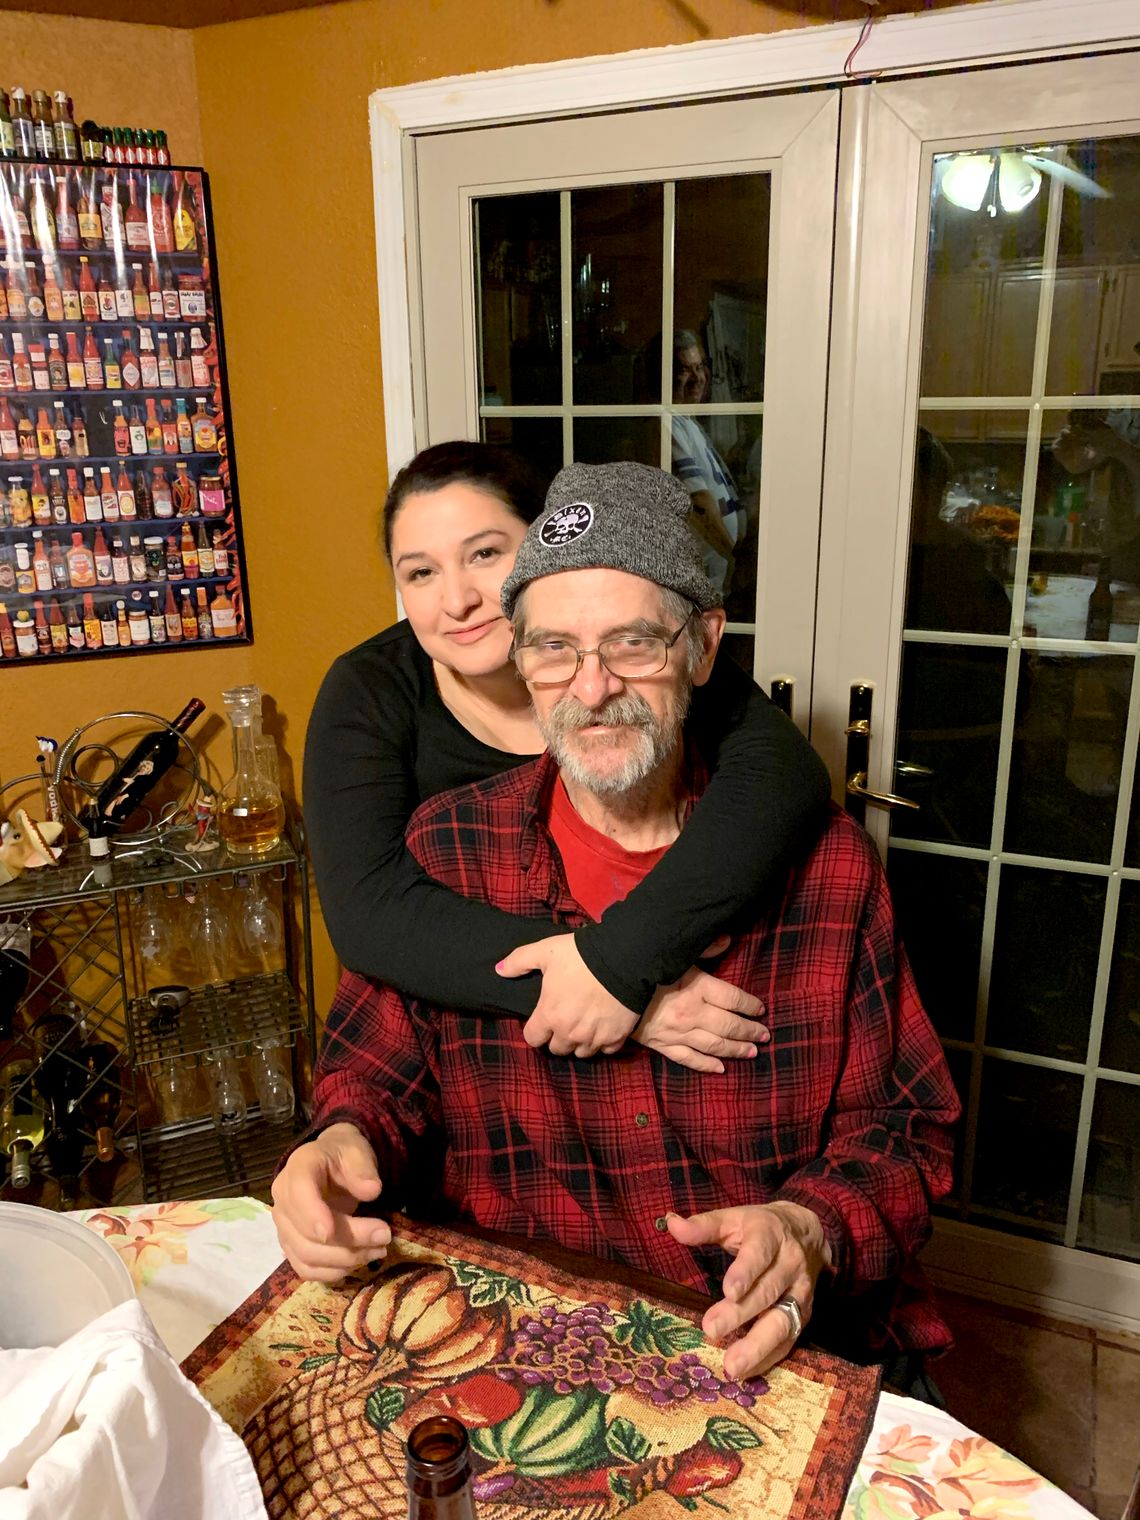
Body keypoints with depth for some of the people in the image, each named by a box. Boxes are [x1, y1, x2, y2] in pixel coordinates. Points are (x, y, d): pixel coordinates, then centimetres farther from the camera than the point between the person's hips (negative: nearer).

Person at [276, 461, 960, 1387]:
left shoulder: (825, 859, -4)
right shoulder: (445, 850, -3)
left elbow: (902, 1130, 1)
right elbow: (376, 1077, 5)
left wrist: (812, 1232, -19)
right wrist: (340, 1145, -17)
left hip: (788, 1347, 0)